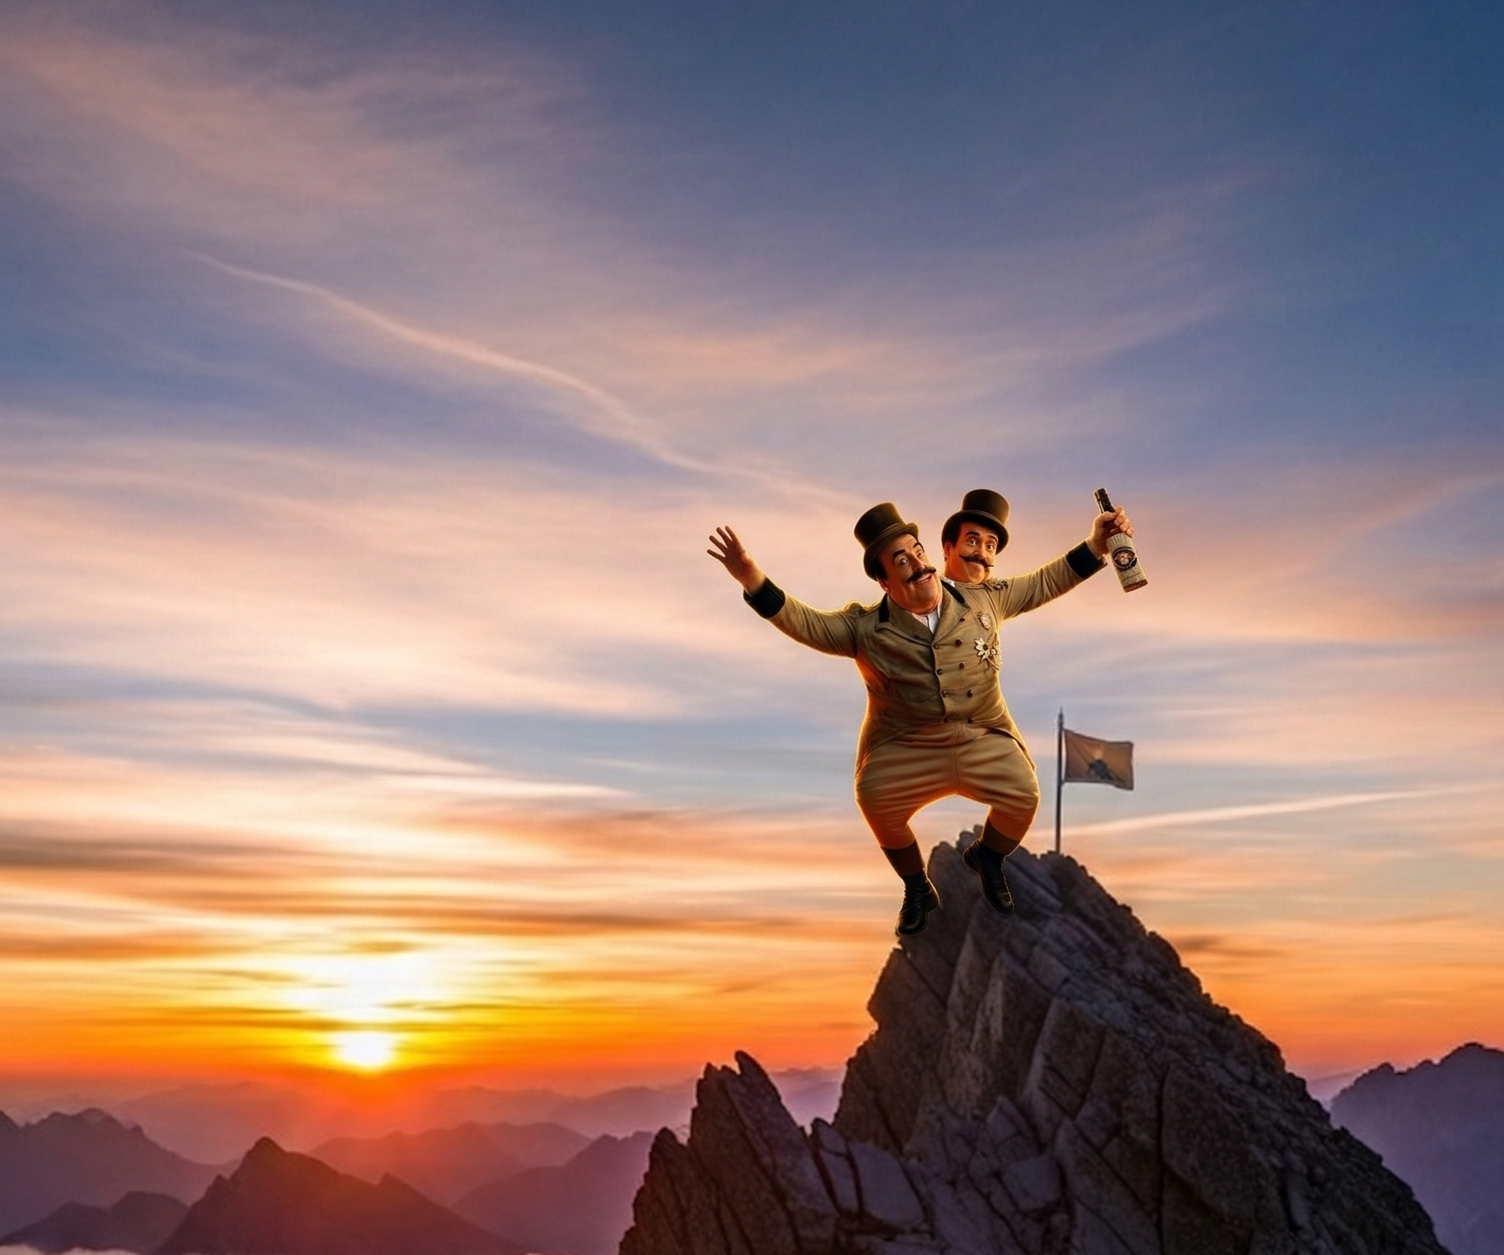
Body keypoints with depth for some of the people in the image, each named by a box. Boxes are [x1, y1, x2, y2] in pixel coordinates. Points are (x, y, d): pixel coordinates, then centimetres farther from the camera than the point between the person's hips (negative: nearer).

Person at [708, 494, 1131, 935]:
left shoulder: (982, 600, 2)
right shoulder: (866, 628, -3)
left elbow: (1044, 583, 11)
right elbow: (806, 623, -11)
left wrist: (1096, 545, 4)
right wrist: (753, 580, -26)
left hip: (983, 740, 1)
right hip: (904, 749, -1)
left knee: (1023, 795, -23)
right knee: (873, 795, -28)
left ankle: (987, 857, 15)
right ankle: (917, 890, 1)